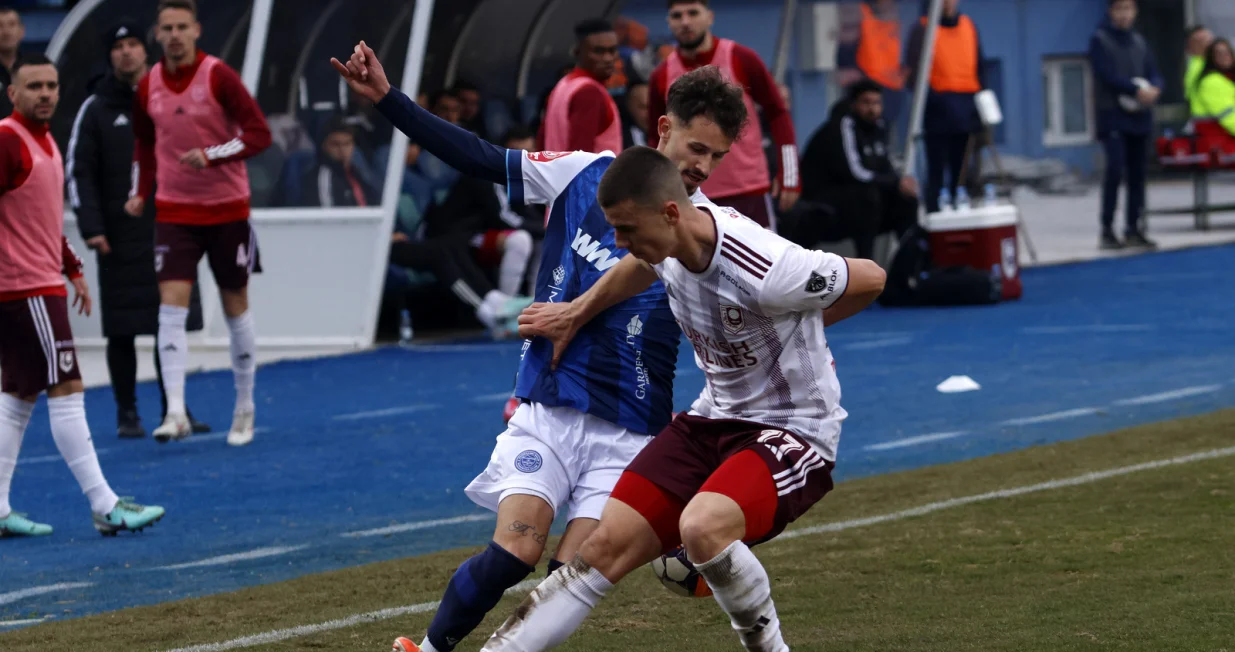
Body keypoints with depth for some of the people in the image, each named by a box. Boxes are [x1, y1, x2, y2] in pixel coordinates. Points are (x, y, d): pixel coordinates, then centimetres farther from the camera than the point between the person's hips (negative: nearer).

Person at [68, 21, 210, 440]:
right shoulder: (96, 110, 1)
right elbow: (78, 171, -2)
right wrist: (91, 227, -12)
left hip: (169, 231, 3)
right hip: (120, 237, -2)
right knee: (122, 330, -1)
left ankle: (174, 409, 12)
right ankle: (127, 413, 6)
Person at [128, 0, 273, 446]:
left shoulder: (219, 77, -11)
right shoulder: (148, 87, 2)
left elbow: (259, 134, -15)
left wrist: (211, 154, -28)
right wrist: (141, 192, 7)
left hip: (227, 211, -2)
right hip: (174, 210, 2)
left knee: (236, 309, 8)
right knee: (171, 306, -13)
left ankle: (244, 409, 22)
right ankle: (176, 413, -18)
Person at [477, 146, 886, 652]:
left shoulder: (765, 274, -29)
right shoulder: (671, 236, -7)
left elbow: (870, 279, -11)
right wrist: (577, 312, 31)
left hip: (793, 432, -7)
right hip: (715, 418, 7)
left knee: (703, 528, -34)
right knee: (607, 547, -3)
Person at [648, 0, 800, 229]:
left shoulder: (741, 59, -3)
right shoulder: (662, 76, 4)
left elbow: (778, 114, 1)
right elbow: (657, 139, 13)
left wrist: (789, 176, -5)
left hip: (749, 192, -2)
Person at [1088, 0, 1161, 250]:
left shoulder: (1139, 42, 15)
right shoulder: (1100, 40, -2)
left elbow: (1153, 73, 10)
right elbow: (1107, 75, -13)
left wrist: (1154, 89, -13)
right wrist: (1136, 91, -20)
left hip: (1139, 115, 6)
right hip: (1113, 115, -6)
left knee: (1137, 173, 6)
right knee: (1115, 169, -15)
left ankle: (1133, 229, 12)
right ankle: (1107, 231, -11)